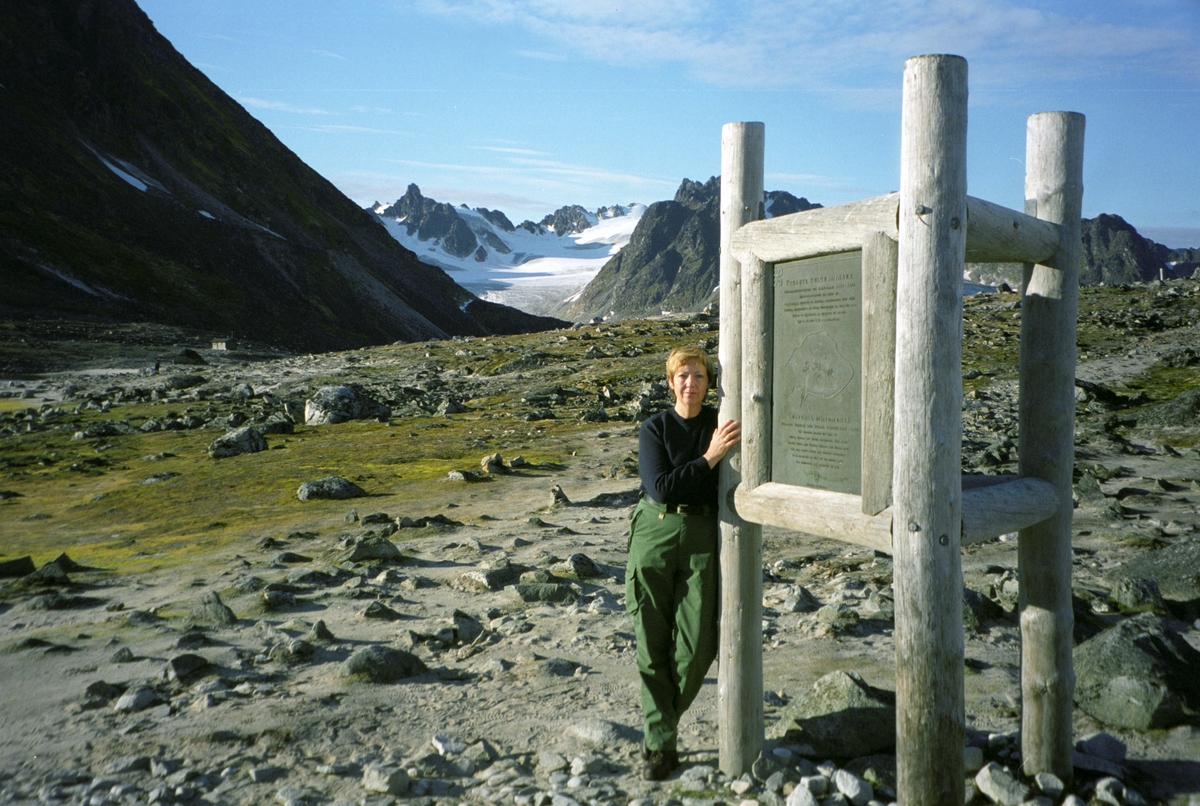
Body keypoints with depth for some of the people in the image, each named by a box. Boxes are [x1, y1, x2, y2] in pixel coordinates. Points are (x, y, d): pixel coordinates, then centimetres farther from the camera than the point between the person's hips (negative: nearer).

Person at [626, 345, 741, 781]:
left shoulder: (721, 424, 5)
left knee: (697, 645, -3)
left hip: (702, 536, 1)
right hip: (655, 532, -1)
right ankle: (661, 746, 15)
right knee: (653, 643, 2)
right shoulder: (654, 429, 1)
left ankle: (662, 723, 24)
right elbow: (661, 487, -12)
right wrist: (710, 457, -15)